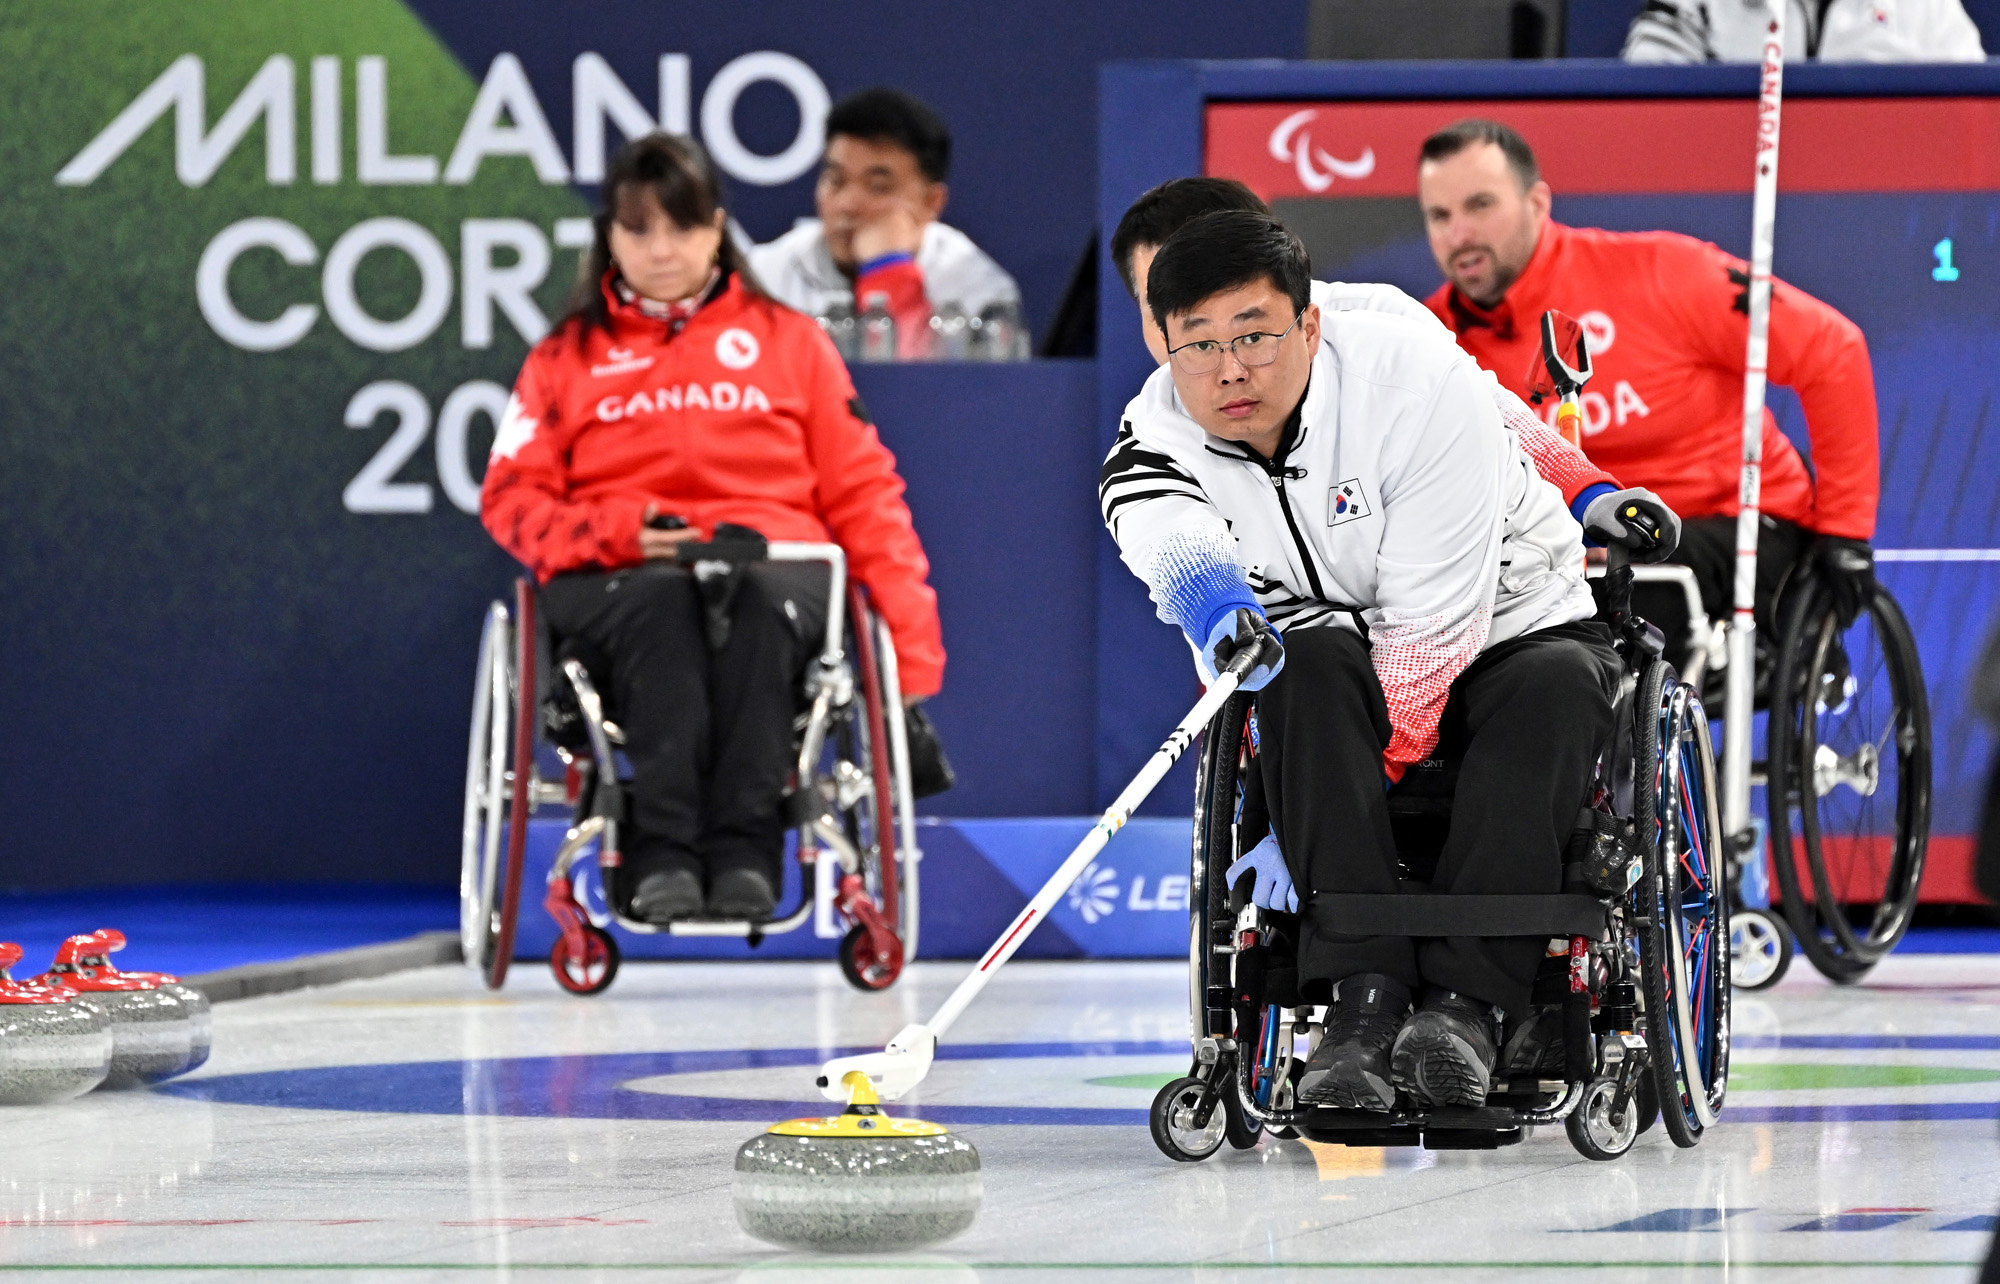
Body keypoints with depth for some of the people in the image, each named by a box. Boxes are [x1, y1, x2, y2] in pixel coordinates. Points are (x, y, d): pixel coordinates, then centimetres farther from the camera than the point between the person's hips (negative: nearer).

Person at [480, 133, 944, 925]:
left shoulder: (787, 339, 21)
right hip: (617, 580, 0)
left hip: (777, 561, 0)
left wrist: (909, 632, 3)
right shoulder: (567, 356, 21)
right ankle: (661, 853, -48)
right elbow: (512, 496, 11)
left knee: (755, 599, -38)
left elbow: (862, 490, 15)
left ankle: (745, 851, -46)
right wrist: (616, 530, -10)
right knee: (663, 603, -39)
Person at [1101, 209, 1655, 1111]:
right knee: (1310, 661, -33)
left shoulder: (1418, 380, -25)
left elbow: (1430, 637, -26)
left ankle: (1466, 1001, -41)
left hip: (1506, 629, -2)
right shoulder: (1154, 442, -12)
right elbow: (1172, 541, -36)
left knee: (1554, 686, -35)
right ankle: (1364, 997, -38)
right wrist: (1211, 596, -63)